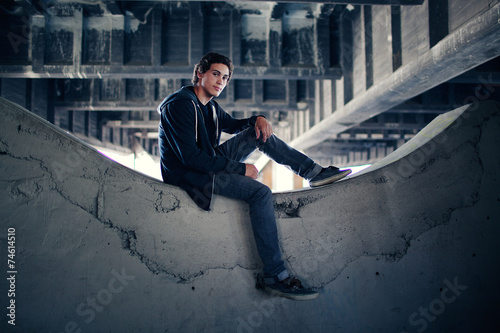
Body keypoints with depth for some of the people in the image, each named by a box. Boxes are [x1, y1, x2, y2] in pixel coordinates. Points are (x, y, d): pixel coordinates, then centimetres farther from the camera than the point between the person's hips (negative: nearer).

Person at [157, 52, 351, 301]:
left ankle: (314, 172, 7)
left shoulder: (209, 105, 9)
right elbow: (190, 157, -26)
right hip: (189, 176, -9)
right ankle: (274, 275, -25)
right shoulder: (180, 105, -19)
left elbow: (232, 125, 27)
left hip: (209, 163, 9)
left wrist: (258, 119, 3)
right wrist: (241, 169, -23)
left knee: (258, 133, 5)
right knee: (261, 192, -25)